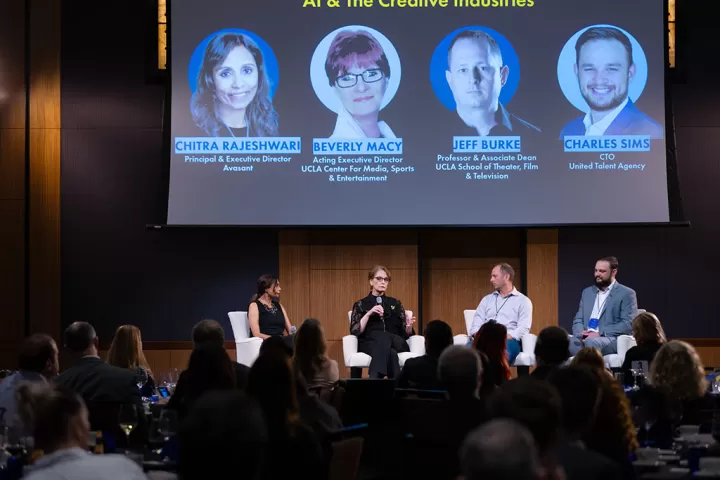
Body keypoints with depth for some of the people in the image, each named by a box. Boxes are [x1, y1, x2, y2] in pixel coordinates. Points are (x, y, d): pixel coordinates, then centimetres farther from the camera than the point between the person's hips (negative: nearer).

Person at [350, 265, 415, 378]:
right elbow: (355, 331, 1)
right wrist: (369, 314, -11)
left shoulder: (395, 303, 22)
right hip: (369, 343, -2)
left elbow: (404, 333, 14)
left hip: (395, 343, 2)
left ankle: (374, 380, -44)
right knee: (390, 353, -39)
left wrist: (408, 327, -9)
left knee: (384, 338, -38)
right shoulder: (361, 304, 16)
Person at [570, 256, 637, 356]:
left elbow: (628, 324, -5)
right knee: (569, 341, -33)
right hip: (586, 338, 4)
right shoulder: (587, 292, 24)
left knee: (592, 342, -40)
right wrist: (581, 333, -5)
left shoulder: (626, 294, 6)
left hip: (611, 339, -4)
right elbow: (578, 320, 21)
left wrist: (600, 334, -15)